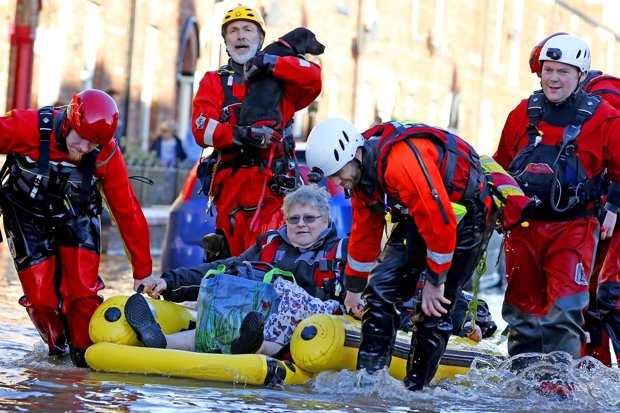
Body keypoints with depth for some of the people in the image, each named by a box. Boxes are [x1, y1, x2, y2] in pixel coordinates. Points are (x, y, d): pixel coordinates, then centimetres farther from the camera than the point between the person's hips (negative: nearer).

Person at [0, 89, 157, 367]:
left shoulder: (107, 154, -25)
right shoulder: (26, 128, -32)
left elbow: (127, 211, -17)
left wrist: (142, 271, -13)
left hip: (76, 217, 1)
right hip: (28, 215, -1)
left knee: (83, 291, -13)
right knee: (40, 297, -6)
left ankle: (86, 351, 8)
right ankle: (57, 344, 23)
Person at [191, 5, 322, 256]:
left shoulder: (280, 78, 16)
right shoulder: (214, 82, 17)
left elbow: (313, 79, -5)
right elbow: (202, 129, 1)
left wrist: (270, 63, -9)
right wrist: (242, 134, -14)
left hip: (273, 182, -2)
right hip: (230, 182, 2)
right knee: (233, 256, 1)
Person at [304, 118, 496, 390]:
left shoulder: (403, 162, -34)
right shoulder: (360, 170, -4)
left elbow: (440, 224, -31)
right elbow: (364, 231, 11)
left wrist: (434, 281, -20)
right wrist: (354, 286, 18)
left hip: (466, 213, -8)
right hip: (417, 217, 8)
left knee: (434, 308, -11)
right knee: (381, 287, -3)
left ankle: (416, 388, 1)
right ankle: (368, 378, -1)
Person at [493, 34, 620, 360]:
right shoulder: (523, 114, 7)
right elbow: (500, 164, 20)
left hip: (573, 228, -4)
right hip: (523, 224, 4)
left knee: (563, 310, -16)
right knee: (522, 309, 10)